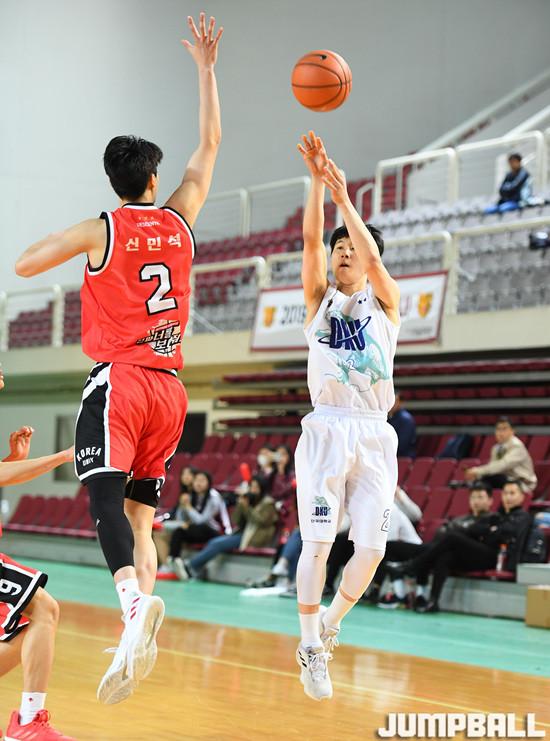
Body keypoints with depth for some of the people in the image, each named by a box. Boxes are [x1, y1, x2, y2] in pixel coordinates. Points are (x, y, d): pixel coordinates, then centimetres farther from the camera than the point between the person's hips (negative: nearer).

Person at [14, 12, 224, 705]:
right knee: (139, 511, 9)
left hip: (118, 380, -5)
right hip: (170, 387, 5)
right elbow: (209, 144, 19)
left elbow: (23, 265, 5)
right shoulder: (179, 221, 8)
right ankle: (136, 642, -2)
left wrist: (59, 240, 23)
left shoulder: (100, 229, -2)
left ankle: (135, 603, -44)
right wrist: (206, 68, 23)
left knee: (107, 497, -19)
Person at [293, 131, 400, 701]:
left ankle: (329, 624, 20)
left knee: (371, 548, -5)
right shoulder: (320, 299, 12)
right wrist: (317, 181, -13)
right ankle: (310, 647, 3)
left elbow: (373, 255, -10)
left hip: (375, 435, 1)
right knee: (317, 542, -10)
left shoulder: (384, 300, 10)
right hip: (326, 430, -1)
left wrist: (343, 195, -15)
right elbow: (311, 239, -4)